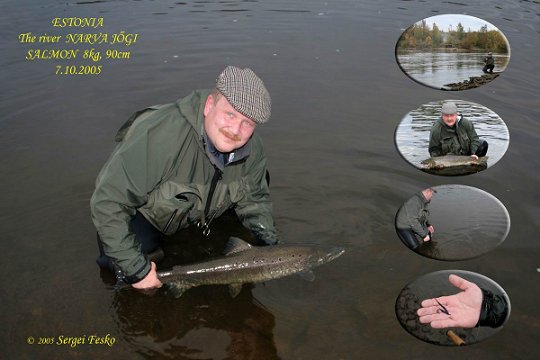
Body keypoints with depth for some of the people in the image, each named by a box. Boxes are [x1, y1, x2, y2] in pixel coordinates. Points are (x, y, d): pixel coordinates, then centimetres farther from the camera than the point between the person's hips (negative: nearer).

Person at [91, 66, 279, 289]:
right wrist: (136, 269, -35)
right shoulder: (159, 136, -42)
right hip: (140, 213, -5)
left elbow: (254, 198, -3)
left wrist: (269, 245, -19)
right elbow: (108, 203, -38)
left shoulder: (252, 148, -20)